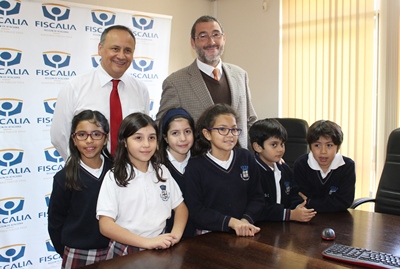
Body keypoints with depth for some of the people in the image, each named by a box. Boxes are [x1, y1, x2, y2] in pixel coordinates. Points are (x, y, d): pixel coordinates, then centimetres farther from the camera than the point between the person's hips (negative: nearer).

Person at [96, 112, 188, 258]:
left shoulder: (162, 171, 7)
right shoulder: (114, 177, -6)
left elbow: (180, 207, 12)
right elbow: (106, 226, -11)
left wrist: (176, 234, -7)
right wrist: (147, 242, -19)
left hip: (160, 248, 2)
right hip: (125, 251, -2)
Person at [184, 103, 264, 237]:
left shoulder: (246, 158, 10)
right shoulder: (195, 166, -2)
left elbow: (256, 197, 10)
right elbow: (195, 211, -6)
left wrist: (246, 220, -8)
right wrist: (230, 222, -15)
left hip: (245, 234, 3)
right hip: (209, 236, -2)